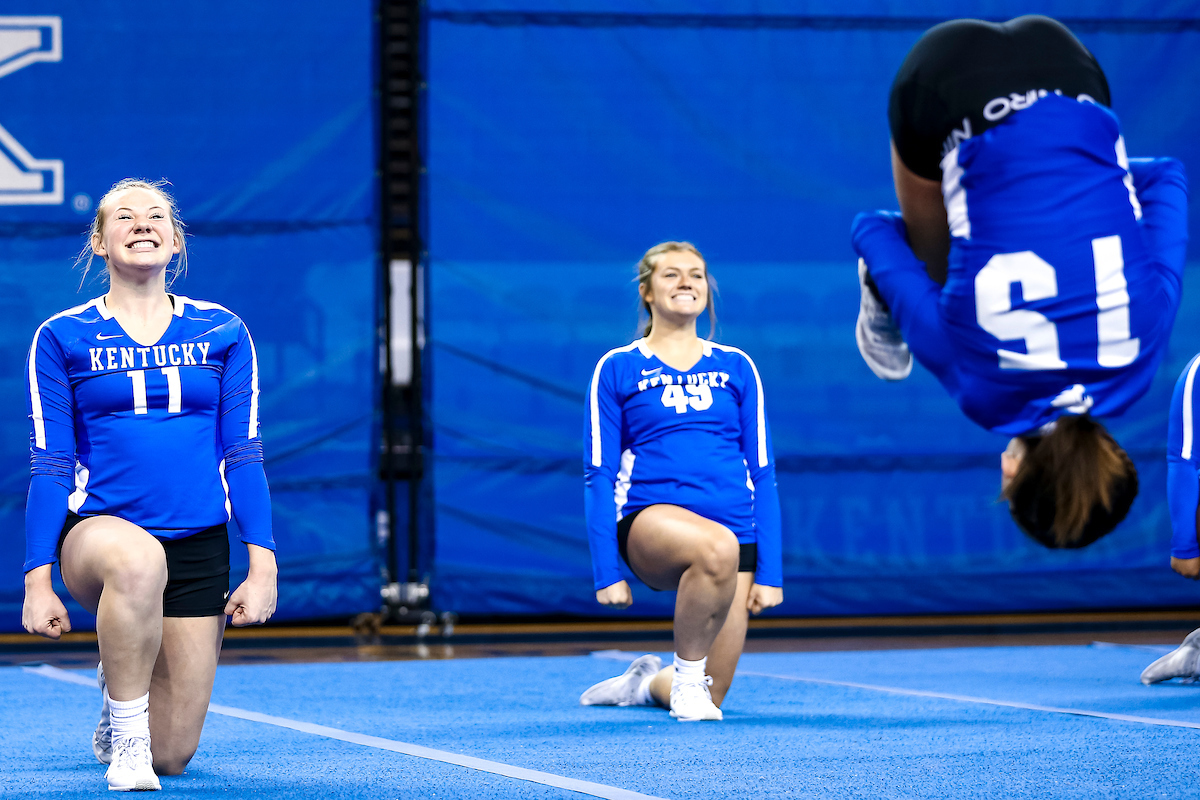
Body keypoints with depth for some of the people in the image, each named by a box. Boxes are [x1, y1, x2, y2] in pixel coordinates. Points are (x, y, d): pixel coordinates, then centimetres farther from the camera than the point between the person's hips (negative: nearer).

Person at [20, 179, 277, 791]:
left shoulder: (222, 334, 7)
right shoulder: (61, 339, 2)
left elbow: (244, 457, 5)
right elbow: (49, 465, 1)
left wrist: (262, 564, -4)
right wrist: (37, 579, -6)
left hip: (199, 548, 2)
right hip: (97, 532, -2)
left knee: (171, 757, 1)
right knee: (138, 559, -42)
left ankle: (118, 685, 38)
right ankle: (125, 737, -19)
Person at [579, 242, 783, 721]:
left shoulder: (736, 368, 12)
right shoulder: (617, 369, 6)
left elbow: (762, 474, 11)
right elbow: (599, 476, 3)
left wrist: (770, 571, 3)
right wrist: (606, 572, -5)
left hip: (735, 530, 3)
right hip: (649, 519, -3)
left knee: (710, 697, -2)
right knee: (718, 547, -38)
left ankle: (647, 684, 33)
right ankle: (686, 673, -15)